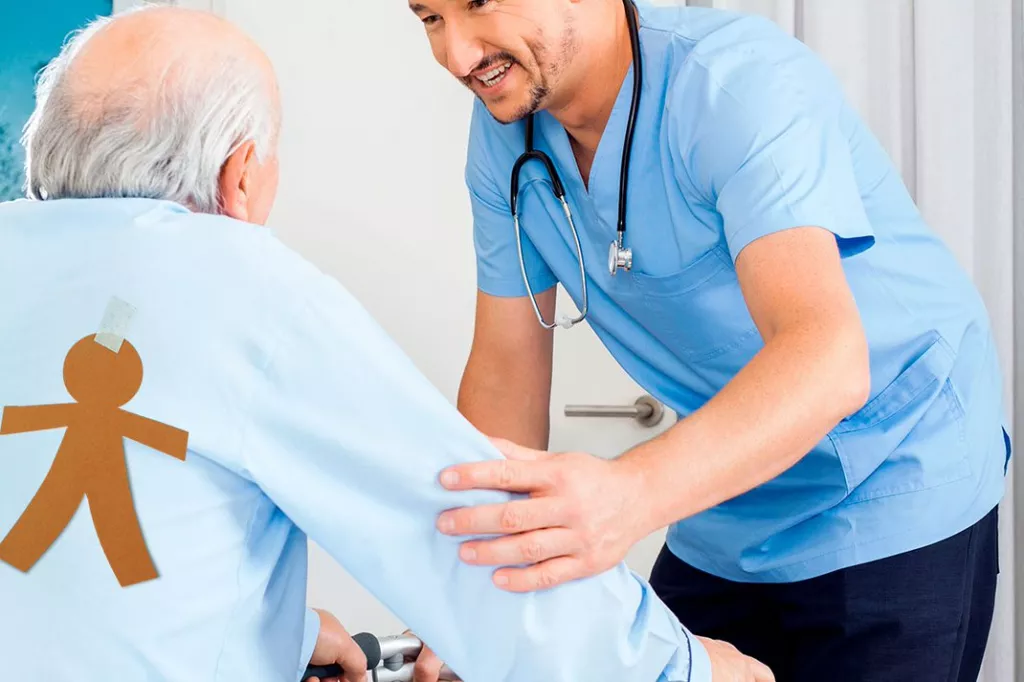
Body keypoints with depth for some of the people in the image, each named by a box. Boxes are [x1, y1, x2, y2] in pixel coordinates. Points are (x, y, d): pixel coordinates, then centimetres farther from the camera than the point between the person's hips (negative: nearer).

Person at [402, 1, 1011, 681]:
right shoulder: (504, 129, -6)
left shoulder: (741, 82, -27)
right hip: (726, 514, 6)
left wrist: (628, 494, -57)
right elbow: (506, 364, -2)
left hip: (895, 502, -6)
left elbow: (828, 357, -41)